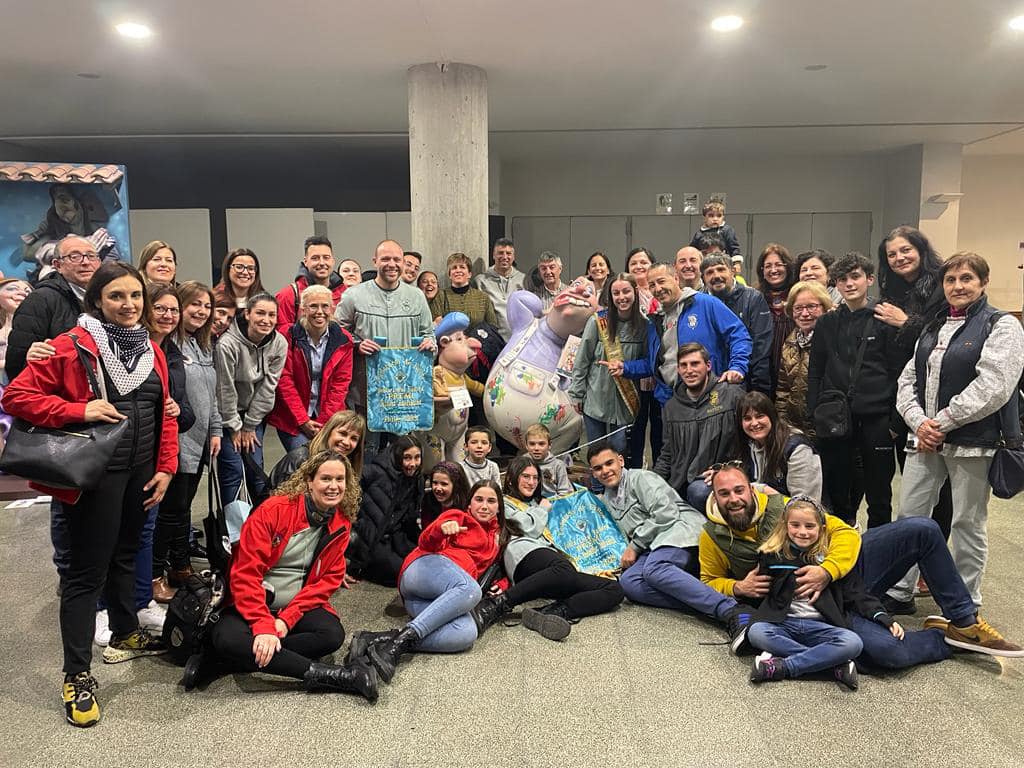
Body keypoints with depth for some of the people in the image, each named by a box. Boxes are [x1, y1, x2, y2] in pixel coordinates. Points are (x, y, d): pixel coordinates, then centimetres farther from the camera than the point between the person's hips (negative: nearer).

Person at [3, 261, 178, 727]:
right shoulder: (73, 345, -12)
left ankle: (125, 635, 40)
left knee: (125, 553, 21)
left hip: (141, 471, 7)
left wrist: (166, 466, 4)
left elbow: (164, 413, 11)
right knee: (87, 570, 0)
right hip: (97, 473, -6)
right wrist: (79, 410, -23)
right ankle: (77, 675, 12)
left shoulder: (151, 350, 8)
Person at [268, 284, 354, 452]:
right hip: (292, 418, -2)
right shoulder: (288, 336, -6)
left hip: (329, 419, 2)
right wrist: (303, 421, -12)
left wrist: (324, 422, -9)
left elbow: (341, 383, 0)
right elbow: (284, 381, -7)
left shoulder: (343, 340, 1)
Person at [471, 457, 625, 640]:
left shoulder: (535, 503, 41)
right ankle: (497, 603, -47)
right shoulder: (504, 503, 18)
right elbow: (531, 528, 3)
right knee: (564, 570, -43)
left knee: (614, 590, -18)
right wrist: (543, 509, 19)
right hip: (527, 555, -7)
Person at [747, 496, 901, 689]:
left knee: (853, 643, -30)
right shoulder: (773, 555, 8)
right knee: (756, 633, -32)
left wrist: (884, 618, -4)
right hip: (783, 623, 0)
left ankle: (781, 667, -27)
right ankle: (836, 664, -27)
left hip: (820, 626, 0)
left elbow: (856, 594, 7)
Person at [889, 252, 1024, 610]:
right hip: (926, 439, 6)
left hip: (973, 442, -6)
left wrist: (942, 422, -16)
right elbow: (909, 379, 10)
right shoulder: (932, 328, 16)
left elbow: (992, 386, -17)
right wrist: (918, 421, -7)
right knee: (909, 516, 7)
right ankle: (900, 592, 20)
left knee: (967, 524, 5)